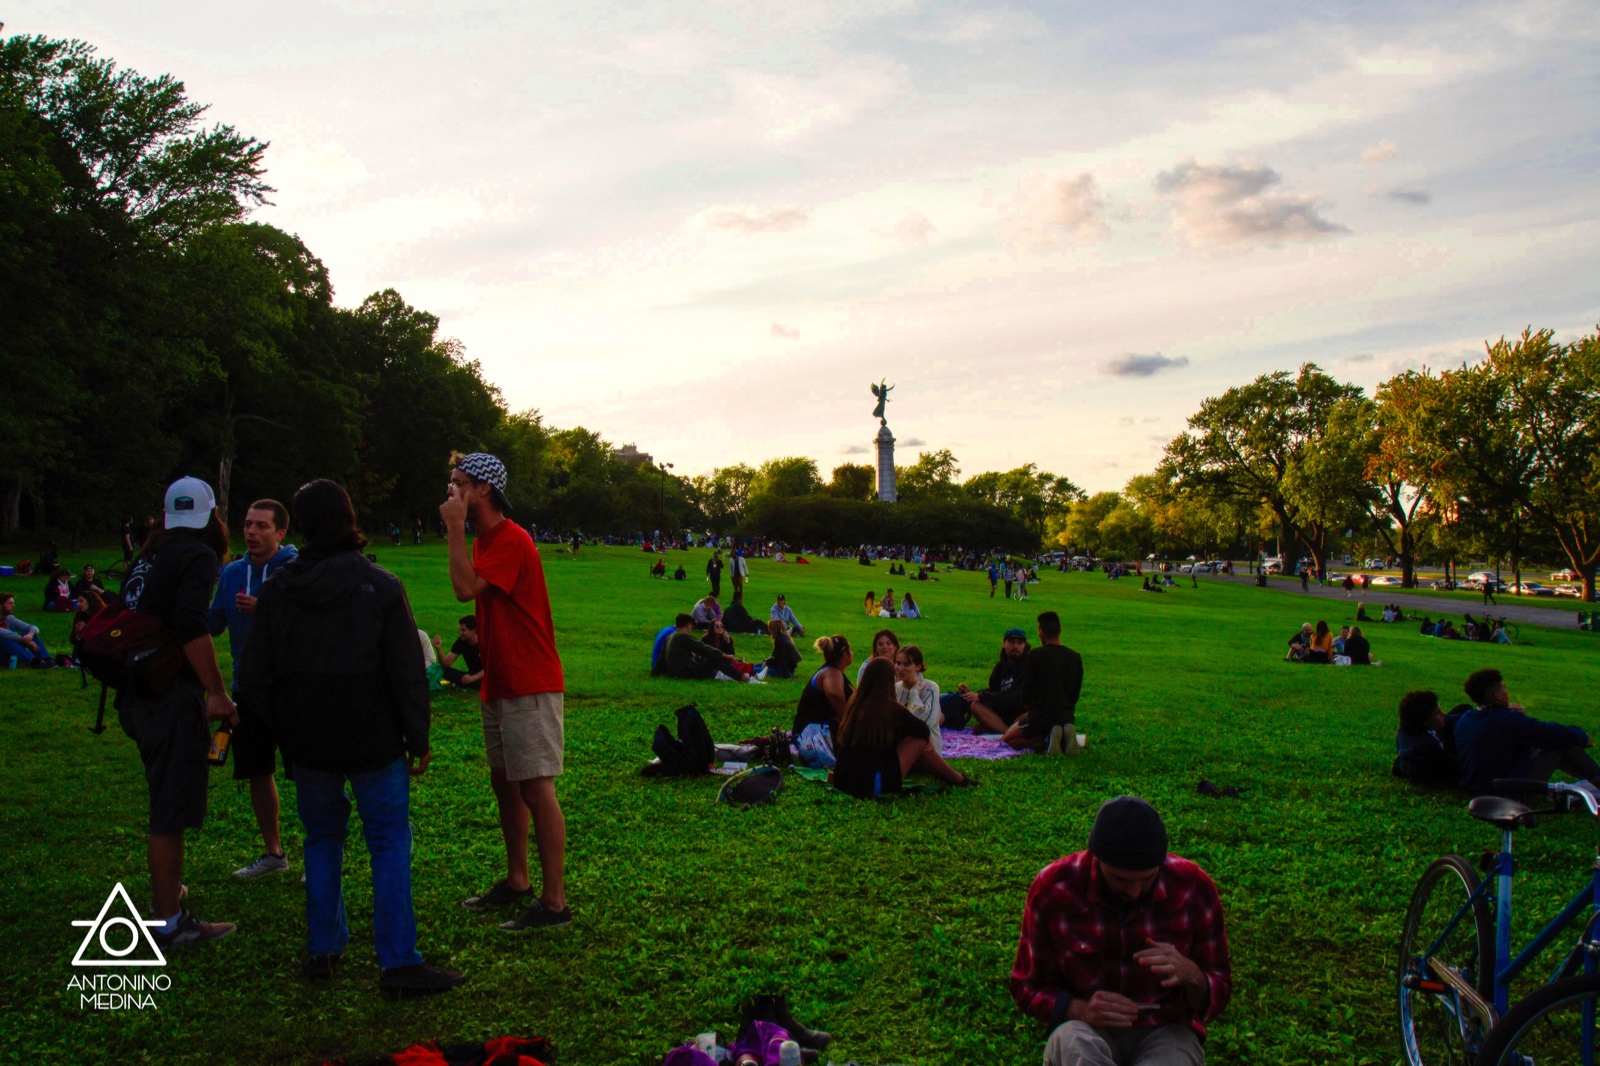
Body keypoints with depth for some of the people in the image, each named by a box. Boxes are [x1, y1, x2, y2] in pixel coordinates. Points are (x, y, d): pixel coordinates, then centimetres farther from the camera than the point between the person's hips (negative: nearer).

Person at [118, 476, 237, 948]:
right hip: (172, 698, -9)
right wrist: (218, 692, -21)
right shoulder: (198, 556, -11)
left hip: (137, 696, 9)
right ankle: (168, 922, 4)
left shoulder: (147, 557, 15)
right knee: (171, 813, -2)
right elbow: (192, 627, -23)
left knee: (166, 805, 23)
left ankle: (166, 892, 38)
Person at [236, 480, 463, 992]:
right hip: (372, 739, -3)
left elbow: (252, 677, 4)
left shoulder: (276, 589, 1)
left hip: (306, 743, 4)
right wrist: (418, 740, -2)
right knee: (390, 842, 2)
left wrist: (284, 727, 16)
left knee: (322, 838, 18)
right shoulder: (381, 586, -9)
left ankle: (322, 950, 23)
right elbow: (408, 671, -10)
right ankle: (398, 961, 0)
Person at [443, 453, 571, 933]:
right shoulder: (484, 540, 15)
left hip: (529, 688, -10)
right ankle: (517, 881, 28)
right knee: (504, 783, 16)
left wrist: (455, 528, -18)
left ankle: (554, 902, -4)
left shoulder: (511, 541, -16)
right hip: (498, 686, 10)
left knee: (536, 788, -8)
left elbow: (465, 587, -27)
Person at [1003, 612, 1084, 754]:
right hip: (1067, 718, 5)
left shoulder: (1034, 655, -9)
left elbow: (1026, 693, -6)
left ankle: (1045, 738, -10)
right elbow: (1075, 694, 11)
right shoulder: (1075, 657, 5)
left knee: (1006, 740, 16)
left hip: (1040, 717, -5)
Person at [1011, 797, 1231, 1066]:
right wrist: (1080, 1009, -22)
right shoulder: (1052, 889, -13)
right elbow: (1027, 988, -1)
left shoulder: (1194, 889, -11)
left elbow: (1218, 997, 0)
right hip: (1091, 1032, 1)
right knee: (1071, 1041, -36)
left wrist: (1191, 975, -24)